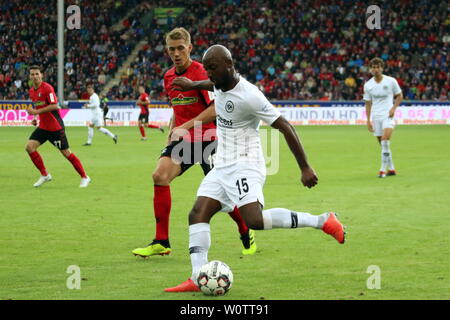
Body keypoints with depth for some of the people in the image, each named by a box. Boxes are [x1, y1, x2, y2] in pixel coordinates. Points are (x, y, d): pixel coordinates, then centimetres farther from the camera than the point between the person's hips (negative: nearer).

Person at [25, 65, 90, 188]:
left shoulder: (47, 88, -14)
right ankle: (45, 175, 3)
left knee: (66, 152, -3)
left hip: (55, 126, -7)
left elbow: (54, 106, -22)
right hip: (43, 126, 7)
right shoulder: (31, 91, 10)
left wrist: (37, 112, -23)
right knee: (29, 147, -9)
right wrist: (35, 119, 8)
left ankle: (84, 177, 11)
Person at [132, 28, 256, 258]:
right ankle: (161, 242, -12)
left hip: (207, 139, -6)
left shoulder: (200, 73, -13)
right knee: (160, 175, -16)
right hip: (183, 139, 6)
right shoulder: (168, 77, 10)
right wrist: (170, 134, 14)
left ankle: (247, 235, 22)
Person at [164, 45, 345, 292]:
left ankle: (322, 221, -15)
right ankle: (198, 279, -13)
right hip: (222, 167, 9)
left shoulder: (249, 96, -20)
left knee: (255, 220, -26)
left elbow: (285, 127, -18)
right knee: (197, 214, -6)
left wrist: (305, 168, -18)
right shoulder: (220, 84, 6)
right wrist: (193, 85, 46)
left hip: (244, 166, -9)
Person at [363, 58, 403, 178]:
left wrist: (393, 108, -7)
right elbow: (368, 104, 11)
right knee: (382, 144, 5)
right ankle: (391, 168, 19)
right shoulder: (368, 85, 4)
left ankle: (383, 169, -19)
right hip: (376, 117, 4)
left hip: (388, 115, -3)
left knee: (385, 140, -21)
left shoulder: (391, 81, -2)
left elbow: (399, 96, 9)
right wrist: (368, 120, 6)